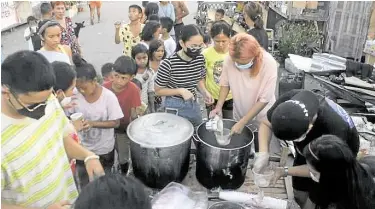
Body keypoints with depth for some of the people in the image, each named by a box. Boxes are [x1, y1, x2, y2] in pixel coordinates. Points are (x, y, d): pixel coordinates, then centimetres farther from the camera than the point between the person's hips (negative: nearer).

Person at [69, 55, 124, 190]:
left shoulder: (109, 97, -22)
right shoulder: (75, 95, -13)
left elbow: (116, 122, -17)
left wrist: (93, 123, -29)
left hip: (103, 149, -2)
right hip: (82, 148, 3)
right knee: (84, 185, 19)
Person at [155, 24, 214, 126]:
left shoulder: (200, 59, -8)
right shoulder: (168, 64, -23)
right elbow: (158, 90, -11)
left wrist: (204, 91, -8)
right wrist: (180, 91, -22)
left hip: (194, 105, 5)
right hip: (175, 107, -5)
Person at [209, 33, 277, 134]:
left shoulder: (269, 63, -28)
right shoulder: (229, 60, -21)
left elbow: (264, 99, -23)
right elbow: (225, 84, -4)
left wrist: (242, 122, -23)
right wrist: (219, 106, -17)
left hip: (262, 119, -2)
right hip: (238, 115, 2)